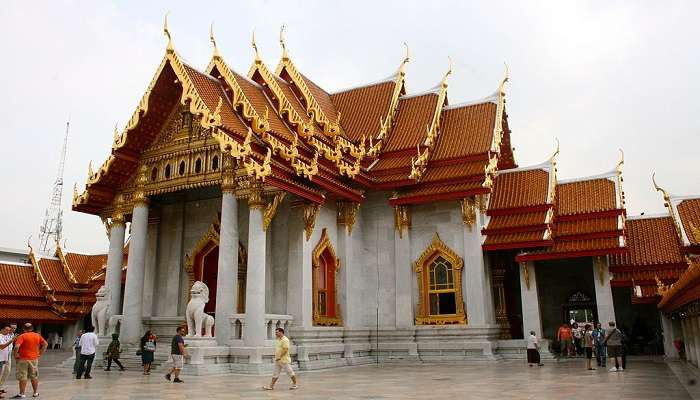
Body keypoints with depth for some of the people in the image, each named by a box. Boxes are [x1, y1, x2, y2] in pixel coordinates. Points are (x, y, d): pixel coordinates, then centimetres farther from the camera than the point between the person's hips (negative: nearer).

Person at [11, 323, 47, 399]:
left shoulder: (22, 336, -10)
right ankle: (36, 393, 20)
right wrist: (40, 353, 10)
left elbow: (16, 346, -23)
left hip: (23, 359, -4)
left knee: (22, 377, 1)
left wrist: (15, 354, -9)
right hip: (34, 359, 5)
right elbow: (45, 344, 5)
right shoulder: (37, 336, 4)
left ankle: (22, 394, 3)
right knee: (34, 376, 13)